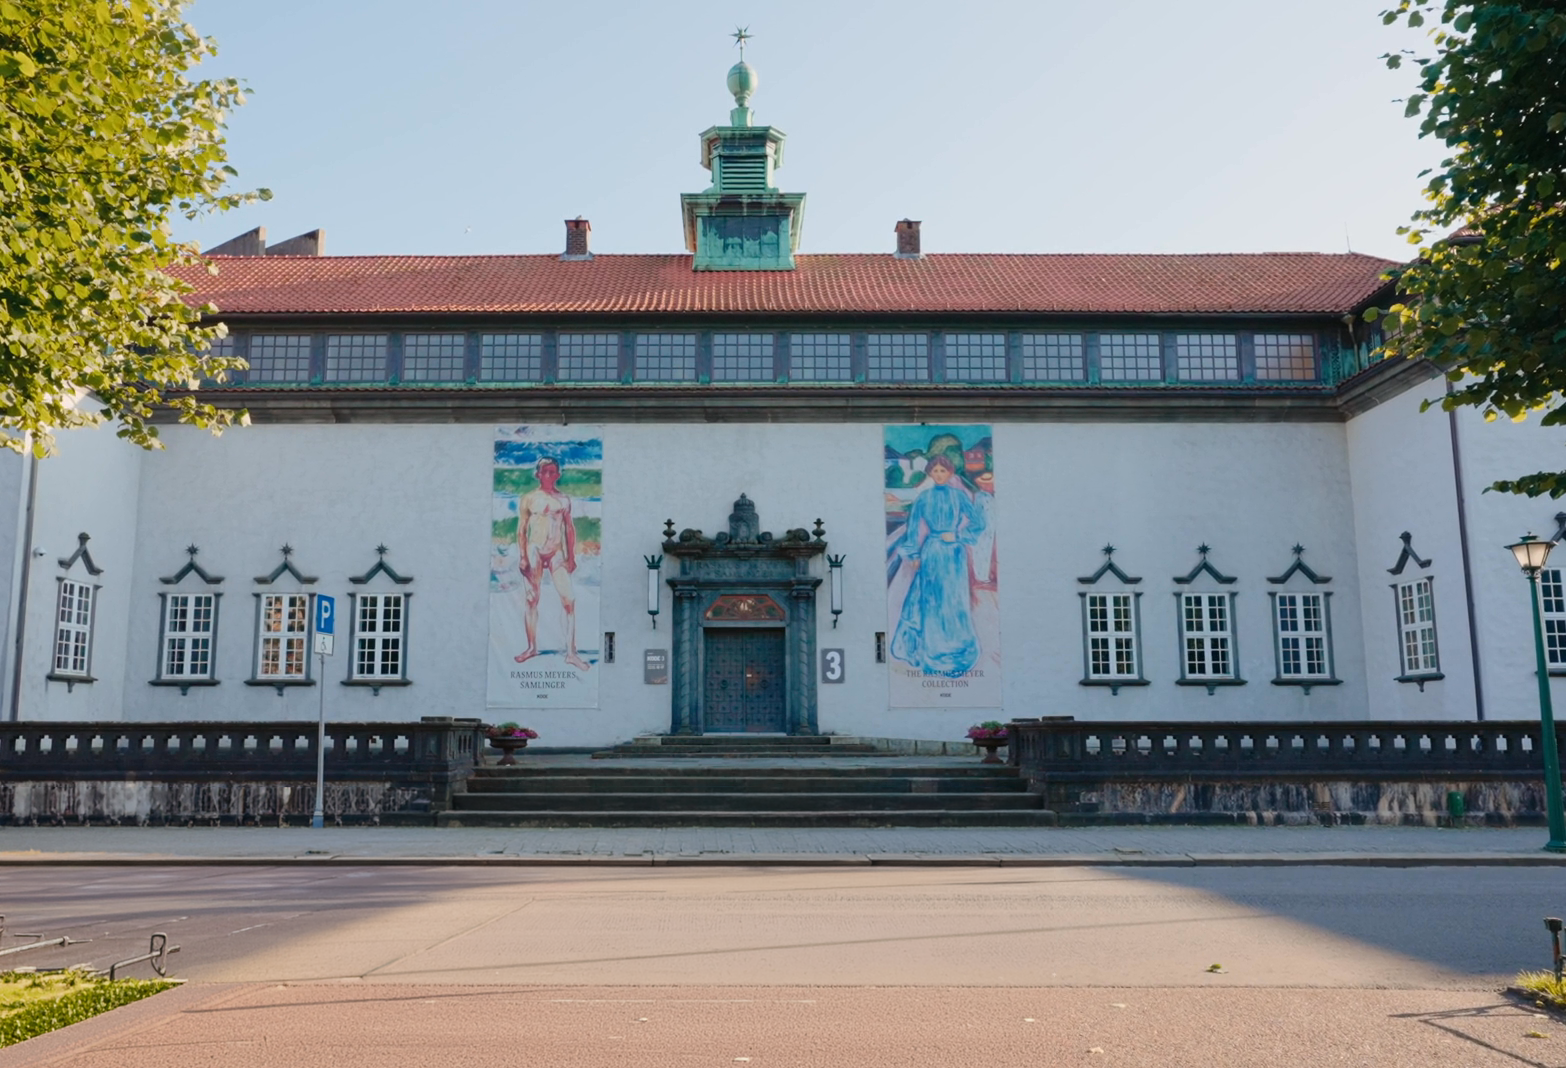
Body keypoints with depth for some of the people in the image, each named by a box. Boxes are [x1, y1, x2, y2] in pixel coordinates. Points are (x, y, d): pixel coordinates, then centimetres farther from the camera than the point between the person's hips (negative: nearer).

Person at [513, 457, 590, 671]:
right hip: (535, 551, -1)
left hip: (557, 553, 1)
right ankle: (532, 647, 17)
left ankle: (571, 652, -8)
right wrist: (522, 556, -6)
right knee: (531, 600, 4)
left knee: (569, 599, -10)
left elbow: (570, 529, 11)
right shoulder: (528, 499, 2)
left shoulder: (563, 499, 8)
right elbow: (521, 530, 2)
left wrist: (571, 556, 6)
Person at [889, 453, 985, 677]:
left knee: (954, 601, 2)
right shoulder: (924, 497, 3)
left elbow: (978, 522, 0)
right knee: (931, 601, 4)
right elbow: (914, 527, 6)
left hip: (953, 553, -1)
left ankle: (957, 648, 14)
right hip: (931, 552, 1)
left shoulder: (959, 495, 0)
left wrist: (957, 536, -7)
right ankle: (932, 650, 14)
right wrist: (914, 555, 3)